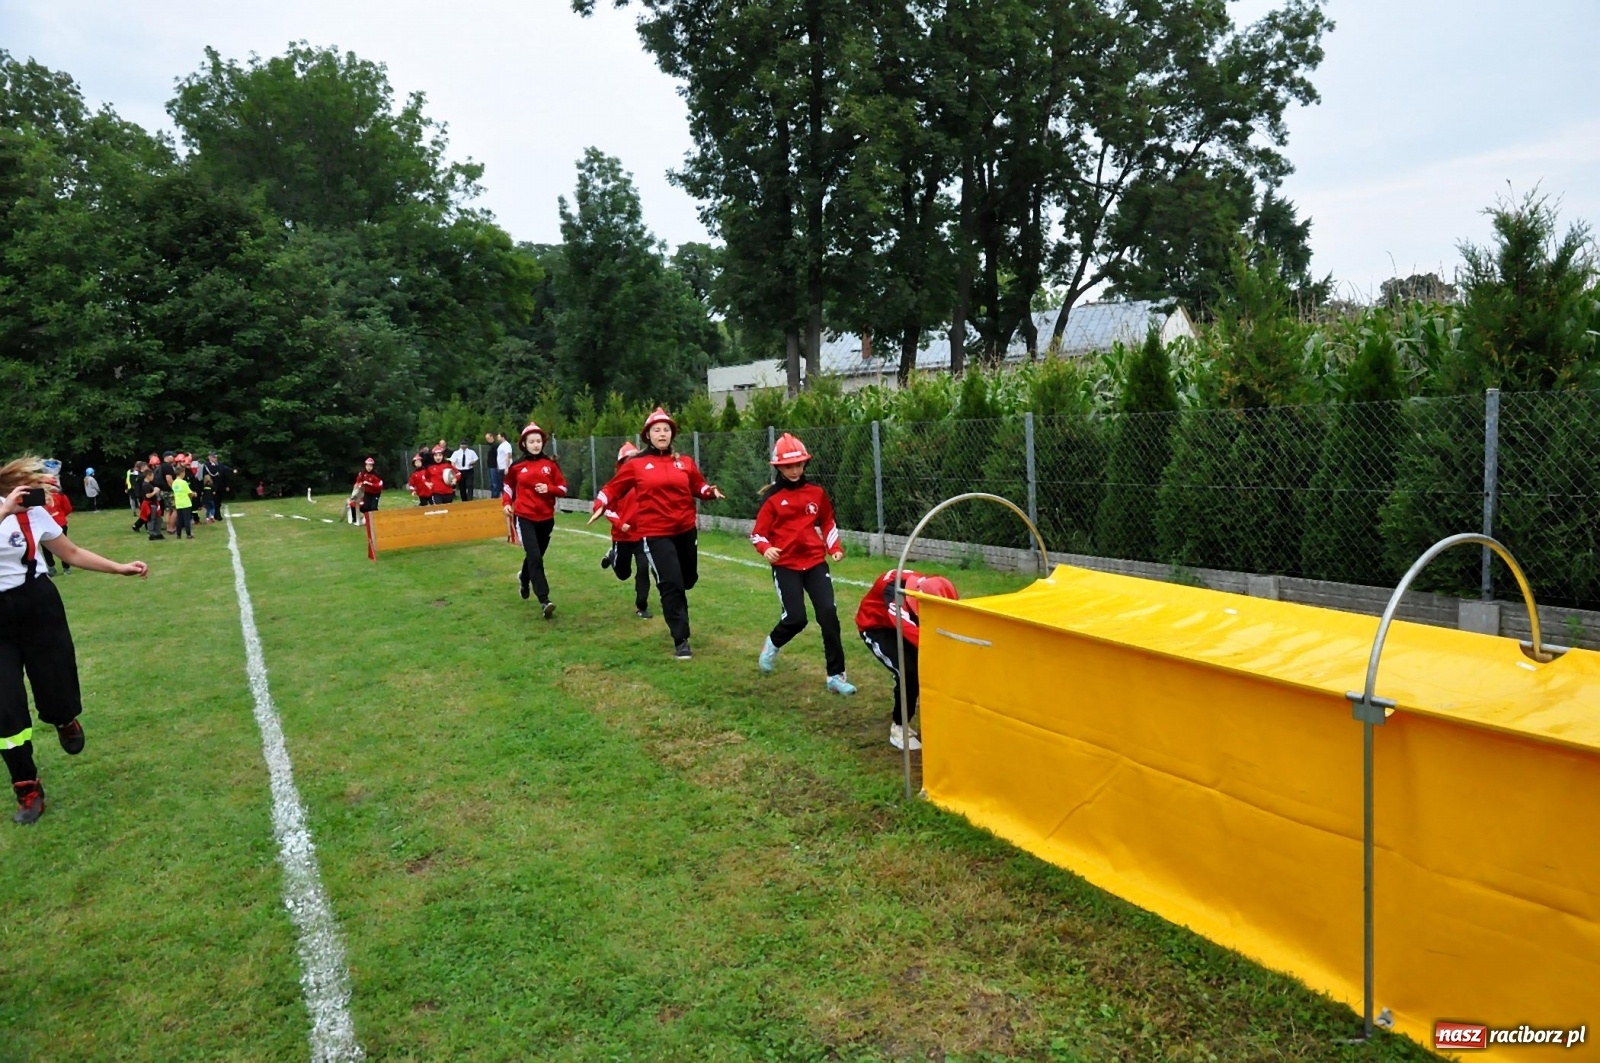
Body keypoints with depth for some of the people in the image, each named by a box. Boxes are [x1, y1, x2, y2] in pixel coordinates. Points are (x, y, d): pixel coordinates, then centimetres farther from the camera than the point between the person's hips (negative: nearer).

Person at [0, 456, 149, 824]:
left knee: (57, 693, 3)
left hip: (39, 607, 2)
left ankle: (66, 721, 43)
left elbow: (72, 553, 11)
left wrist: (120, 568, 7)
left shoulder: (35, 513, -1)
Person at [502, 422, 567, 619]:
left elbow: (563, 489, 2)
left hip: (546, 518, 2)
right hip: (524, 517, -2)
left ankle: (524, 578, 51)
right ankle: (544, 600, -18)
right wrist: (506, 503, -1)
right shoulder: (517, 466, -1)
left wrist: (549, 489, -16)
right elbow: (508, 486, 15)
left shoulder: (550, 464, 1)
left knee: (536, 556, 17)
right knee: (534, 557, -16)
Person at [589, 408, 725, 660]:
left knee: (688, 579, 18)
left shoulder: (685, 462, 5)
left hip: (685, 530, 4)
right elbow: (614, 488, 2)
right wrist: (601, 505, -15)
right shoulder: (636, 464, -3)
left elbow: (698, 486, 15)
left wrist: (711, 491, -6)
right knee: (671, 584, -10)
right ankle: (681, 640, -1)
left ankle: (674, 605, 54)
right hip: (655, 534, -4)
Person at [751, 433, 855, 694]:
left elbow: (827, 523, 20)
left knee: (829, 615, -7)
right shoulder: (772, 497, -4)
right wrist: (766, 549, -25)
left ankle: (836, 675, 2)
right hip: (786, 566, -3)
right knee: (795, 619, -9)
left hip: (815, 562, 3)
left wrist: (835, 548, 6)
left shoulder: (816, 493, 5)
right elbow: (758, 533, -4)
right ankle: (773, 644, 27)